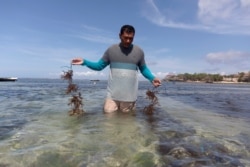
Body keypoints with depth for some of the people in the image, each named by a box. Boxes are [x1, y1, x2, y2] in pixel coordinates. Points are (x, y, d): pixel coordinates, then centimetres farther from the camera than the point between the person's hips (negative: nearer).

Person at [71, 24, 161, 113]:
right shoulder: (111, 50, 3)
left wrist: (152, 78, -4)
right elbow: (99, 66, 8)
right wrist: (84, 62, -7)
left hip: (129, 96, 0)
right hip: (113, 94, 1)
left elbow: (144, 69, 14)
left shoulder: (139, 51, 3)